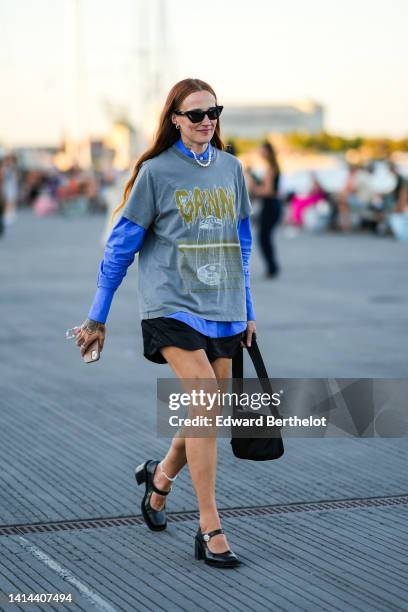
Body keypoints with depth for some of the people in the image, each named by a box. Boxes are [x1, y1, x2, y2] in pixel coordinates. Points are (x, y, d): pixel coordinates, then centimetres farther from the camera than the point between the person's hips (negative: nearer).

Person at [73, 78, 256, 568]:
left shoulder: (230, 168, 10)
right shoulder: (156, 171, -4)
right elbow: (122, 243, 0)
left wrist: (247, 310, 19)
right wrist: (97, 317, 2)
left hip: (223, 308, 6)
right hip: (173, 305, -5)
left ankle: (160, 476, 39)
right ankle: (209, 531, -11)